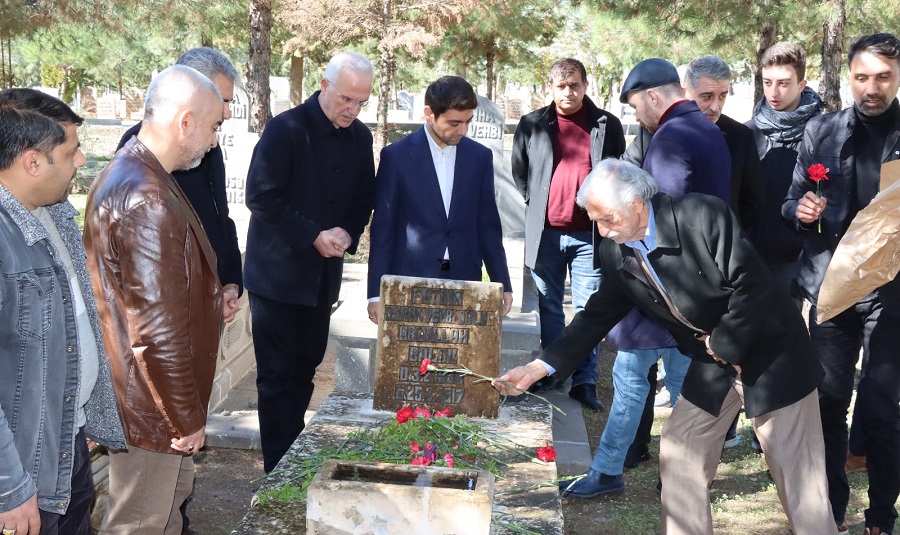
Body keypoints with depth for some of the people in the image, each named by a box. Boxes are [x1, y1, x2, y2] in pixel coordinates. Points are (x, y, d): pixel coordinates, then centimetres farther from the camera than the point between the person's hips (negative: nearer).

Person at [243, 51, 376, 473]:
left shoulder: (360, 137, 6)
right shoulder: (286, 130, -13)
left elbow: (365, 197, 14)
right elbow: (261, 197, -15)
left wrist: (347, 232, -7)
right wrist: (314, 236, -18)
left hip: (322, 274, 6)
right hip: (278, 274, -5)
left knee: (304, 372, 12)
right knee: (276, 376, 0)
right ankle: (277, 472, 7)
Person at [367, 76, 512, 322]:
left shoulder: (480, 157, 7)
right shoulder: (396, 156, -2)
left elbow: (488, 225, 12)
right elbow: (382, 228, -1)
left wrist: (502, 284, 9)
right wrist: (376, 292, -3)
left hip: (465, 286, 3)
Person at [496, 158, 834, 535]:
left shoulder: (702, 216, -25)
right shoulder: (615, 252, -6)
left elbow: (753, 284, -24)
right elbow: (597, 317, 0)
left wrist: (723, 343, -17)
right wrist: (538, 367, -7)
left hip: (769, 351, -6)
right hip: (712, 362, 6)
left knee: (796, 469, 2)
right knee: (678, 456, 7)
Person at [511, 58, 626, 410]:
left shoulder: (608, 125, 4)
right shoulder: (532, 125, 5)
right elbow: (519, 173, 15)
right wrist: (535, 204, 9)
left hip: (590, 233, -1)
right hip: (545, 232, 1)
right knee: (549, 306, 10)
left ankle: (584, 381, 7)